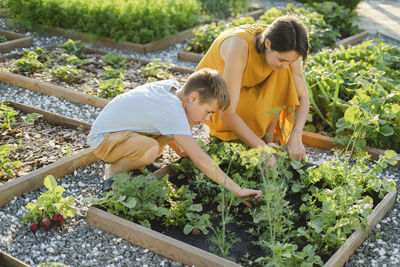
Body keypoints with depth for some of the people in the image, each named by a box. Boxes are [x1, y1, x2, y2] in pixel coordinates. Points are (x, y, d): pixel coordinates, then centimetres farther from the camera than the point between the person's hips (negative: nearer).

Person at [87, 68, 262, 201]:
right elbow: (200, 160, -35)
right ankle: (114, 171, -7)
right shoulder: (173, 112, -33)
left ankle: (137, 165, 6)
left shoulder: (172, 87, -7)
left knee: (188, 121, -5)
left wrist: (182, 151, 9)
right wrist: (238, 190, -33)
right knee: (150, 150, -41)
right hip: (102, 138, -9)